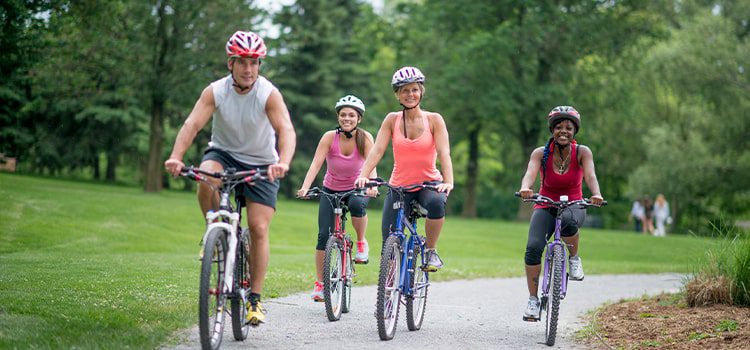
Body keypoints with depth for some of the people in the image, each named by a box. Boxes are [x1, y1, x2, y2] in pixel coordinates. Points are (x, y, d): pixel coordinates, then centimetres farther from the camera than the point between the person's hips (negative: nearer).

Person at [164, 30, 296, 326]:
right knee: (206, 177, -35)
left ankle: (255, 300, 0)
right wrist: (176, 157, -45)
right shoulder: (215, 92, -15)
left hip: (260, 164, -1)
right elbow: (192, 124, -27)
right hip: (224, 153, 1)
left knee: (259, 229, -10)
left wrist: (283, 163, -52)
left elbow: (286, 130, -31)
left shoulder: (269, 94, -20)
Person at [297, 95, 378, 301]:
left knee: (357, 204, -37)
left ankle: (361, 243, -10)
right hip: (331, 191, 1)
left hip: (356, 189, -1)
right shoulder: (329, 137, -16)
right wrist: (305, 188, -38)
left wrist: (372, 185, -46)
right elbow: (316, 164, -23)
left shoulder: (365, 138, -15)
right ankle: (319, 283, 3)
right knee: (324, 235, -11)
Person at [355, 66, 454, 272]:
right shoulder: (392, 120, 0)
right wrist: (363, 176, -25)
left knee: (436, 203, -37)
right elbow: (377, 150, -9)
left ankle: (430, 250, -13)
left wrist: (448, 182, -30)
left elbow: (444, 153, -13)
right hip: (399, 186, 1)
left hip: (429, 183, -1)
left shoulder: (434, 120, -3)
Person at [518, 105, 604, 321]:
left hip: (573, 207, -1)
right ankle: (533, 300, -9)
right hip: (545, 207, 1)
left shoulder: (582, 152, -10)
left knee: (568, 221, -39)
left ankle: (574, 258, -10)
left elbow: (590, 176, -26)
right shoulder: (541, 153, -10)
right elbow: (530, 174, -28)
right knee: (533, 247, -23)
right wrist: (525, 188, -51)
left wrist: (596, 194, -48)